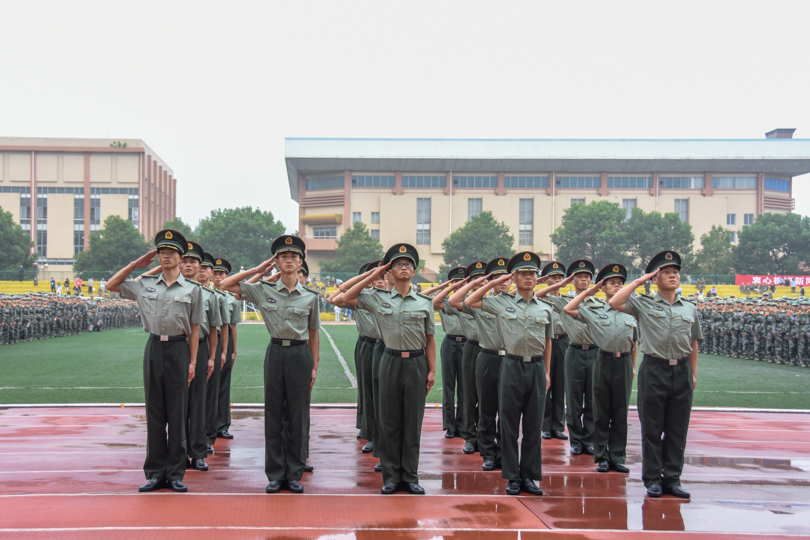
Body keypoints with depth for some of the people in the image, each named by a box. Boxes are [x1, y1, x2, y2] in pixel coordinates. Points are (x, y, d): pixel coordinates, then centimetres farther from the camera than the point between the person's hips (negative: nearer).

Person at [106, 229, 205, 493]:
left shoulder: (192, 290, 3)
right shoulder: (145, 284, 8)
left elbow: (194, 328, 3)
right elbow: (111, 285, 16)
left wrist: (192, 362, -2)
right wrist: (136, 264, 10)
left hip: (178, 348, -2)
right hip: (154, 347, 2)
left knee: (177, 413, 2)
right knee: (154, 412, 5)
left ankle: (176, 473, 9)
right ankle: (155, 472, 12)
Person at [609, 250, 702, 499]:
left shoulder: (689, 308, 11)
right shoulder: (644, 304, 1)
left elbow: (693, 343, 19)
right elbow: (614, 302, -14)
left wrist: (693, 374, 16)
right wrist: (640, 280, -7)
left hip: (681, 371, 3)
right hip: (654, 369, -3)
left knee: (678, 429, 6)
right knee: (652, 428, 3)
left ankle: (672, 479, 16)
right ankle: (653, 479, 13)